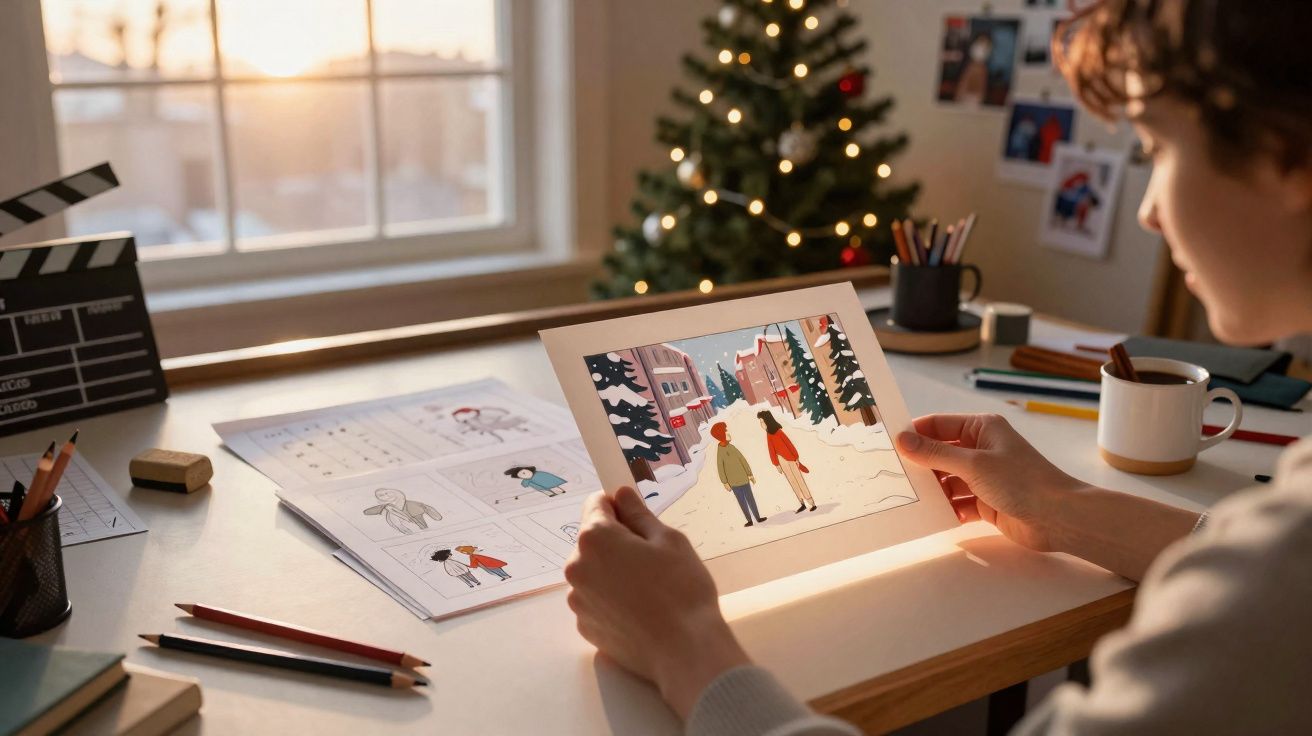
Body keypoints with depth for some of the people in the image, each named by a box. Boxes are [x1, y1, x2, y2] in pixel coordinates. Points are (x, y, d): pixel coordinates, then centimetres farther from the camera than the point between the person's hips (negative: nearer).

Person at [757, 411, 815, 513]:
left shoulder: (778, 432, -12)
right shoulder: (768, 435, 4)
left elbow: (789, 444, -11)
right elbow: (772, 451, 7)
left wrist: (796, 458, -10)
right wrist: (776, 464, 5)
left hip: (790, 459, -5)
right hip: (782, 461, 5)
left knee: (799, 480, -2)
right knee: (792, 482, 5)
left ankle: (812, 503, 2)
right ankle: (802, 504, 8)